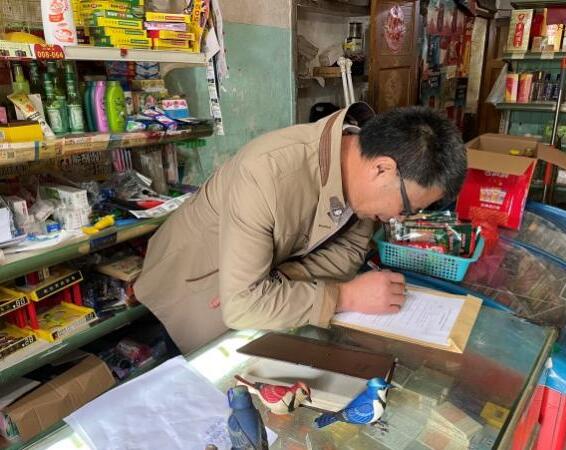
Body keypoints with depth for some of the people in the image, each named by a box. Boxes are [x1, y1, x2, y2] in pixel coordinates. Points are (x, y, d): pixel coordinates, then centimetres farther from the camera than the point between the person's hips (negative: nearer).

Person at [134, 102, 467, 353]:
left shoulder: (364, 163, -17)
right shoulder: (265, 174, -38)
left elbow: (350, 249, -7)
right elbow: (241, 304, -35)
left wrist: (277, 280, -23)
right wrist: (347, 296, -31)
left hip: (266, 273, 5)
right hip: (196, 279, -5)